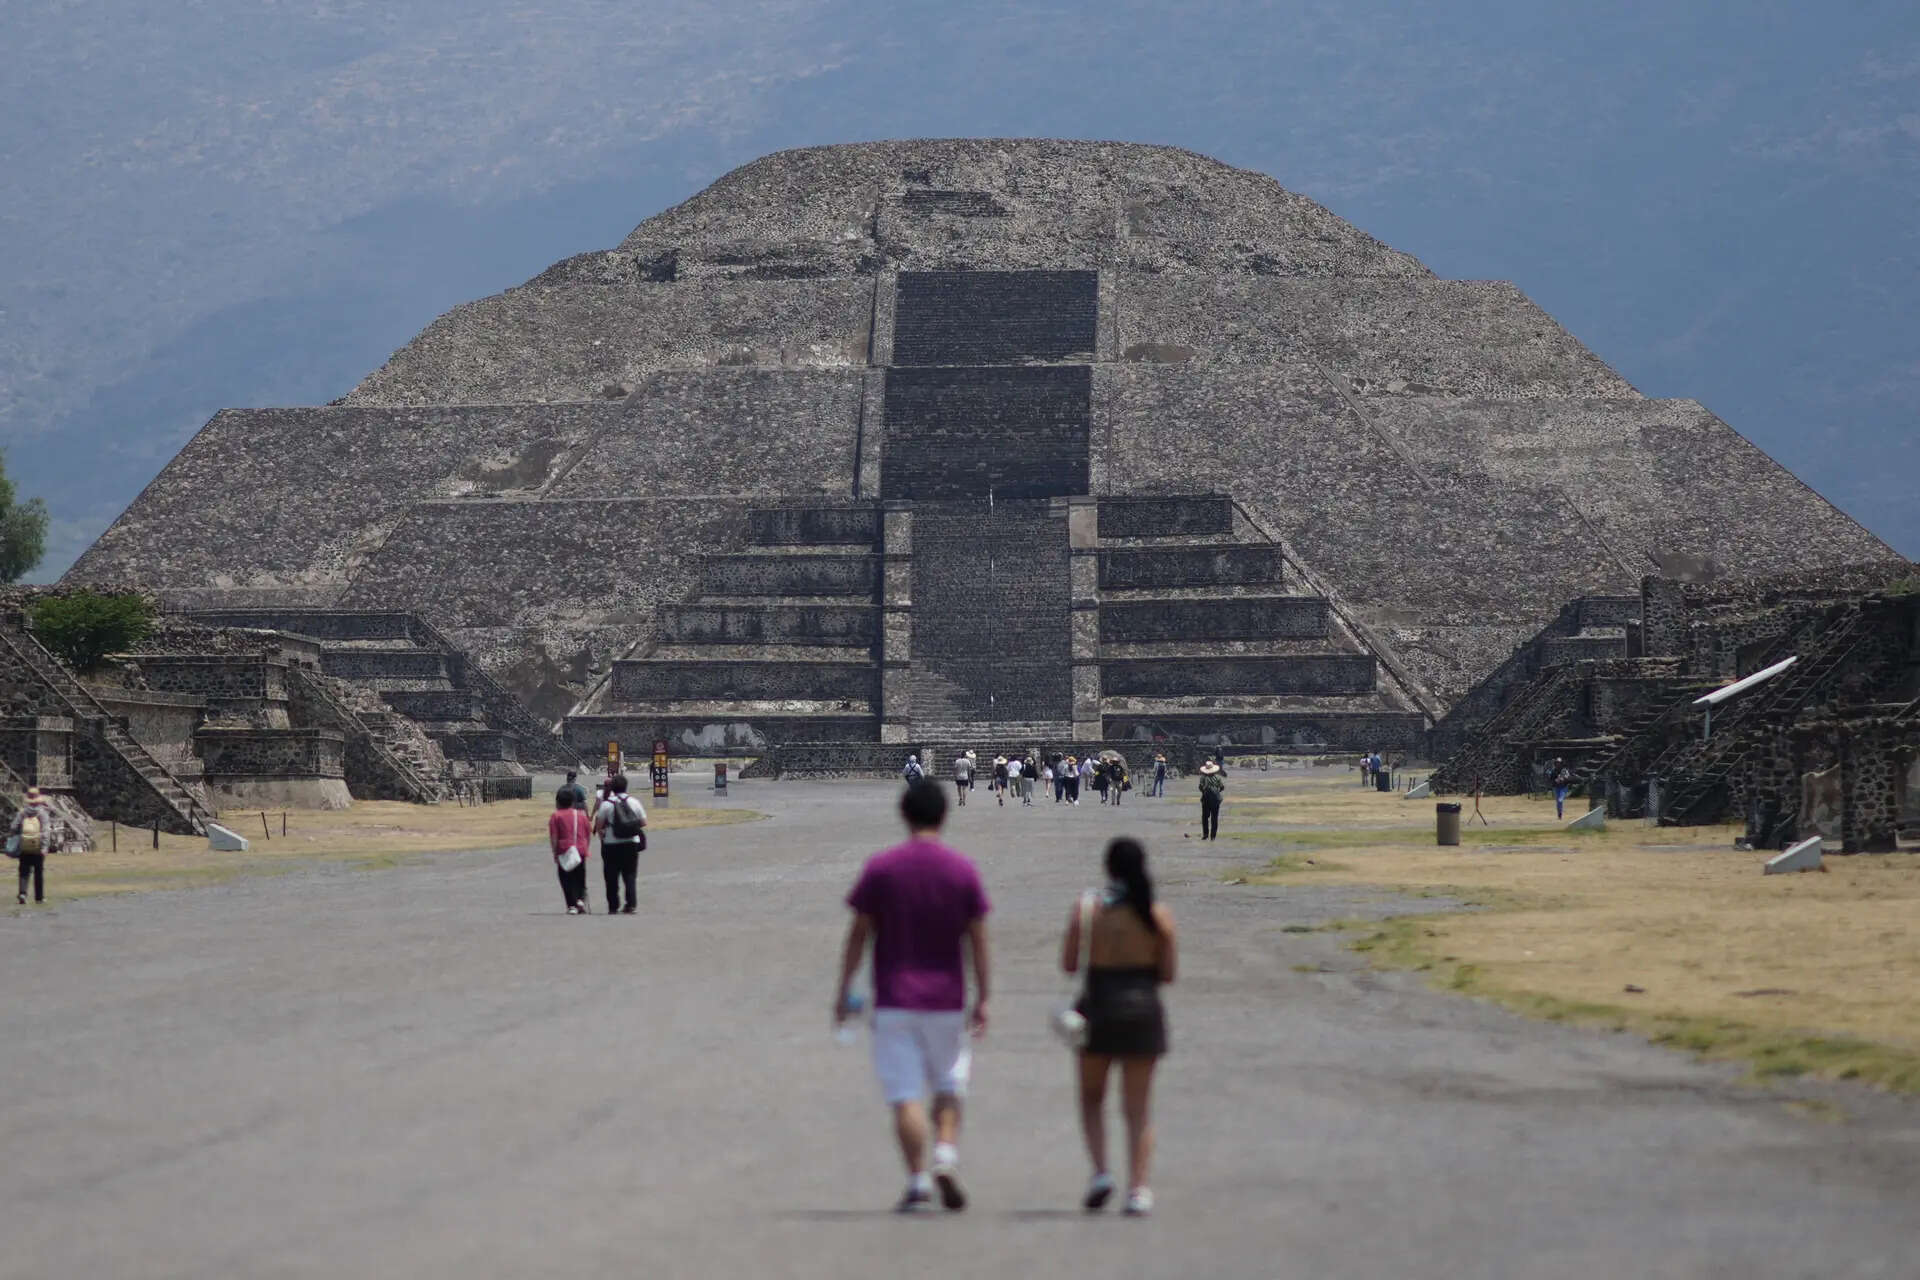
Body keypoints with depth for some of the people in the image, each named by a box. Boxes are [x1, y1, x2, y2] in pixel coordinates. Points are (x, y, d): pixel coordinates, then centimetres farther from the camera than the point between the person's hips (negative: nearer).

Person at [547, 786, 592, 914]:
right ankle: (581, 900, -3)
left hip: (564, 851, -4)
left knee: (567, 880, 1)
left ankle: (572, 906, -5)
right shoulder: (581, 815, 10)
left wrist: (555, 852, -4)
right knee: (580, 879, 15)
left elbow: (553, 836, -8)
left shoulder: (556, 816, -3)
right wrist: (586, 849, 19)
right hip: (581, 850, 4)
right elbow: (589, 834, 12)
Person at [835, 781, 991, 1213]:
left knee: (906, 1096, -1)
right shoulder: (963, 870, -1)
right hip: (947, 996, 1)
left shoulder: (880, 868, -4)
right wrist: (983, 997, 6)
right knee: (949, 1085, 16)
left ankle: (918, 1182, -5)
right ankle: (946, 1154, -5)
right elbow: (977, 940, 0)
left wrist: (844, 989, 6)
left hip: (894, 999, -1)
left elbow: (859, 934, -2)